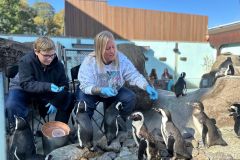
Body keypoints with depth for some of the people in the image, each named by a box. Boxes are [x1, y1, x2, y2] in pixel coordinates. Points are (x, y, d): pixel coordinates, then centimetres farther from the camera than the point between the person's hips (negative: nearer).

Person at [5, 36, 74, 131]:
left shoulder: (58, 64, -15)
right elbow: (26, 84, -31)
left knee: (69, 99, -14)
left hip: (46, 93, 3)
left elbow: (64, 85, -11)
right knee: (11, 105, -34)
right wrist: (48, 86, -47)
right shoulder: (26, 61, -24)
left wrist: (55, 102, -24)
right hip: (22, 89, -2)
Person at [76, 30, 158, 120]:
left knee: (131, 98, -19)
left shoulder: (121, 58, -18)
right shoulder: (89, 61, -25)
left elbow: (134, 75, -18)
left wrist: (147, 87, -36)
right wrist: (101, 90, -48)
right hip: (93, 92, -2)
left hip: (114, 91, 3)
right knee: (84, 101, -32)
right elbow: (85, 86, -30)